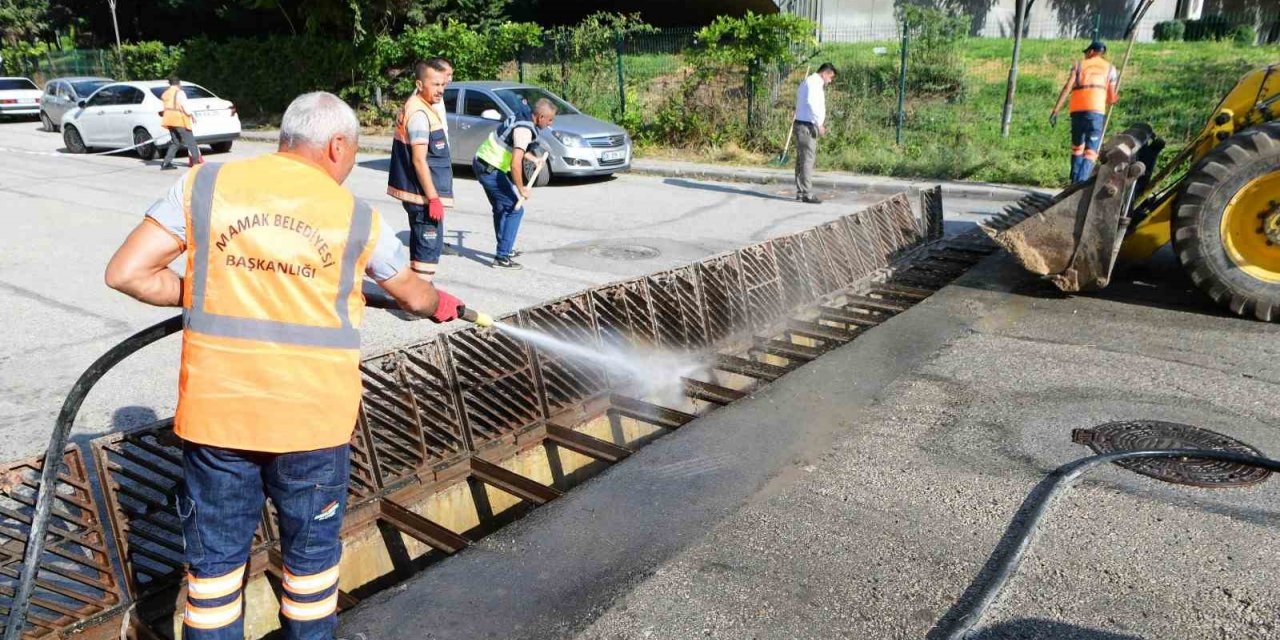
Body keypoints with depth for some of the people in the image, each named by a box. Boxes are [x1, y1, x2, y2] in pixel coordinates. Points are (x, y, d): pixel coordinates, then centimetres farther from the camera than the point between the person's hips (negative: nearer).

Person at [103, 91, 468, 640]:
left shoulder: (205, 185, -1)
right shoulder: (357, 217, 0)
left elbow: (127, 273, -3)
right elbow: (412, 295, 15)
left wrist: (205, 297, 12)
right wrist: (442, 306, 37)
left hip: (216, 409, 1)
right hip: (313, 416, -1)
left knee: (215, 558, 17)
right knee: (312, 555, 19)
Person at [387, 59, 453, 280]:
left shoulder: (416, 107, 14)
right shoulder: (419, 114, -18)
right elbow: (419, 160, -22)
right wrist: (433, 198, -22)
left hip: (417, 193, 10)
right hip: (424, 195, -10)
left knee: (421, 243, 19)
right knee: (430, 245, -7)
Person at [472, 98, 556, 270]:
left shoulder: (521, 119, 8)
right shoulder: (524, 130, -22)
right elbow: (515, 164, -30)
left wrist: (533, 160, 32)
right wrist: (521, 189, -19)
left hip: (482, 162, 10)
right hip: (490, 170, -10)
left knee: (501, 208, 22)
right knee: (515, 209, -7)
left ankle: (505, 248, 36)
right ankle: (502, 257, -8)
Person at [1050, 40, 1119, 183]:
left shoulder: (1079, 65, 16)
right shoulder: (1110, 68, 16)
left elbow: (1067, 88, 0)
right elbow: (1112, 98, 11)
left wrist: (1056, 110, -4)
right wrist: (1115, 99, 35)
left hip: (1077, 110, 2)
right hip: (1096, 111, -1)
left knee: (1077, 147, 20)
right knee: (1091, 152, -4)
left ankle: (1074, 182, 18)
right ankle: (1081, 183, -24)